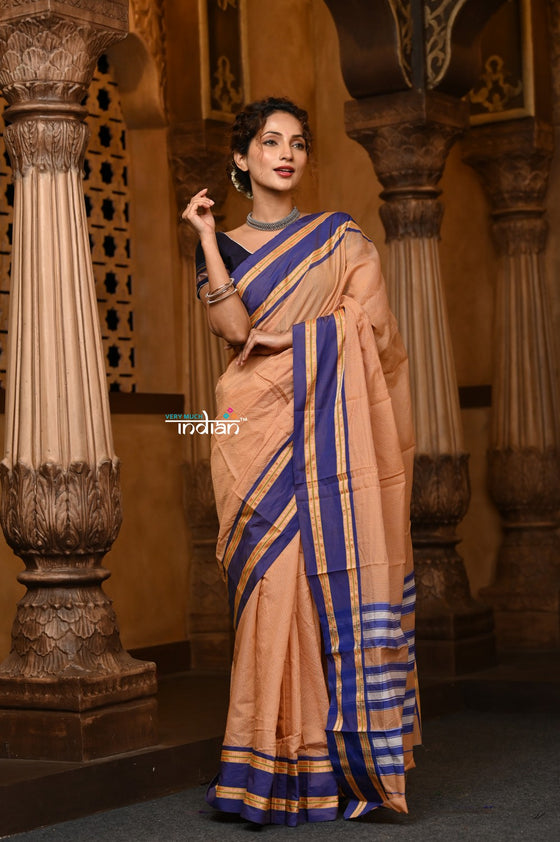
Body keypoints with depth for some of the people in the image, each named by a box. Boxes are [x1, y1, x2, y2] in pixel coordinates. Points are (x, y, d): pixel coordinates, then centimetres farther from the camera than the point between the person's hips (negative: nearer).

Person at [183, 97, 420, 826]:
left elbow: (369, 319, 0)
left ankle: (348, 756, 2)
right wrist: (206, 236, -5)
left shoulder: (341, 238, 13)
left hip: (333, 430, 0)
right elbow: (235, 326, -6)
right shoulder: (221, 245, 13)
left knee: (338, 580, -4)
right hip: (261, 432, 0)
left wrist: (288, 337, -4)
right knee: (276, 584, -8)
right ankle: (278, 768, -4)